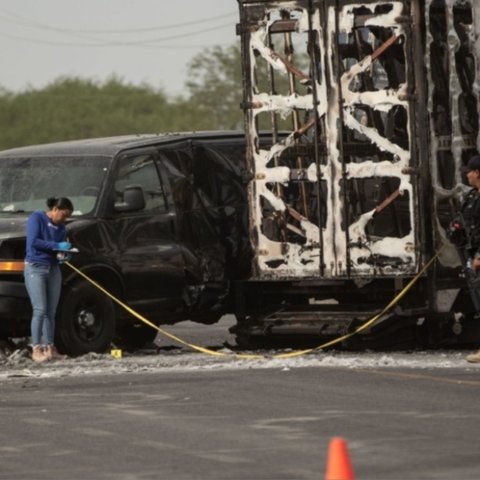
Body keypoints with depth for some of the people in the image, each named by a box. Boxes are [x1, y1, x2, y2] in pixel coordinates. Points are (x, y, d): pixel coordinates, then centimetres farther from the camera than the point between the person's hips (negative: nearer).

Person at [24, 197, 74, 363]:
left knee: (51, 312, 6)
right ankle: (36, 349, -13)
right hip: (35, 268, -6)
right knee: (40, 310, -13)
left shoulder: (61, 227, 14)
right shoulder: (36, 218, -4)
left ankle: (49, 348, 10)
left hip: (53, 269, 7)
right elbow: (33, 241, -15)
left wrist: (64, 255, -8)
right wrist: (57, 246, -17)